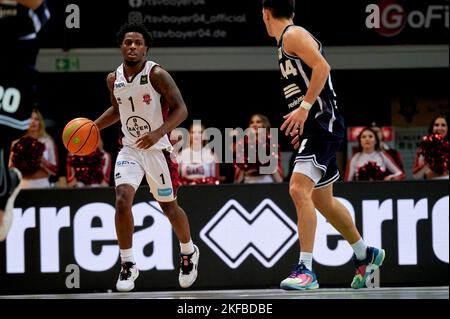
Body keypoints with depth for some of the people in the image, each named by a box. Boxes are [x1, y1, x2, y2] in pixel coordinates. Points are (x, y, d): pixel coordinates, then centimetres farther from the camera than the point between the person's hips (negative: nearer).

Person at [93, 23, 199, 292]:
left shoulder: (157, 75, -15)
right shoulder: (114, 79, 1)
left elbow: (181, 109, -17)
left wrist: (158, 133, -31)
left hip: (157, 149, -3)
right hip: (130, 149, 3)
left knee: (170, 207, 10)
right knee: (122, 200, -18)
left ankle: (189, 253, 38)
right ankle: (128, 266, -7)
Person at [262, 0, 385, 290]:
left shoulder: (293, 35, -8)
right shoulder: (287, 41, 21)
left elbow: (322, 67, -22)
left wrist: (304, 108, -25)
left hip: (322, 123, -11)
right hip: (313, 127, 11)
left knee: (299, 189, -22)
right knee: (322, 200, 18)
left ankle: (306, 269, -26)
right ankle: (366, 255, 34)